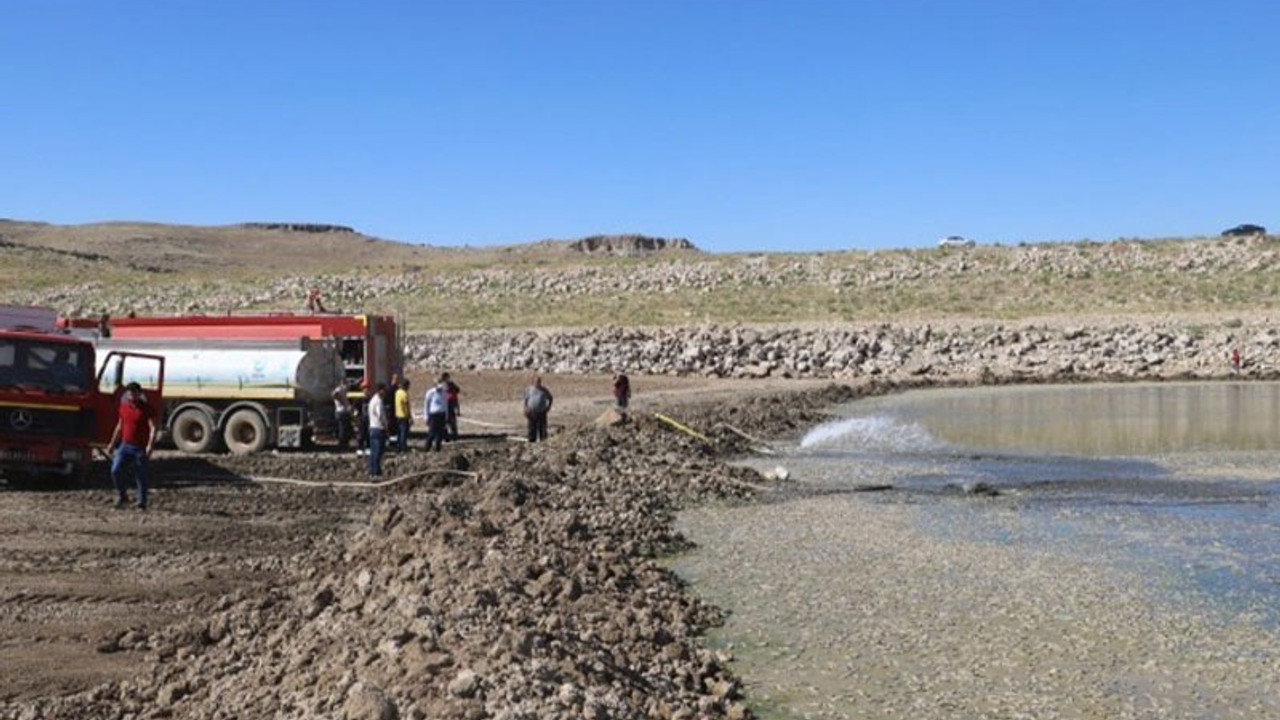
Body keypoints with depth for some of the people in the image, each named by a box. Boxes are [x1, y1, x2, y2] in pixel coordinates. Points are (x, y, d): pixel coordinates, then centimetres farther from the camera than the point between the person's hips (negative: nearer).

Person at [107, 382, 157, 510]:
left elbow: (153, 428, -15)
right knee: (115, 470, -11)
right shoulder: (124, 407, 9)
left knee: (141, 476, 2)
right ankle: (122, 496, 9)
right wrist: (112, 442, 23)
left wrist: (150, 445, -26)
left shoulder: (146, 409, -7)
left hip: (140, 448, -4)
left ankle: (141, 504, 12)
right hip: (125, 445, 4)